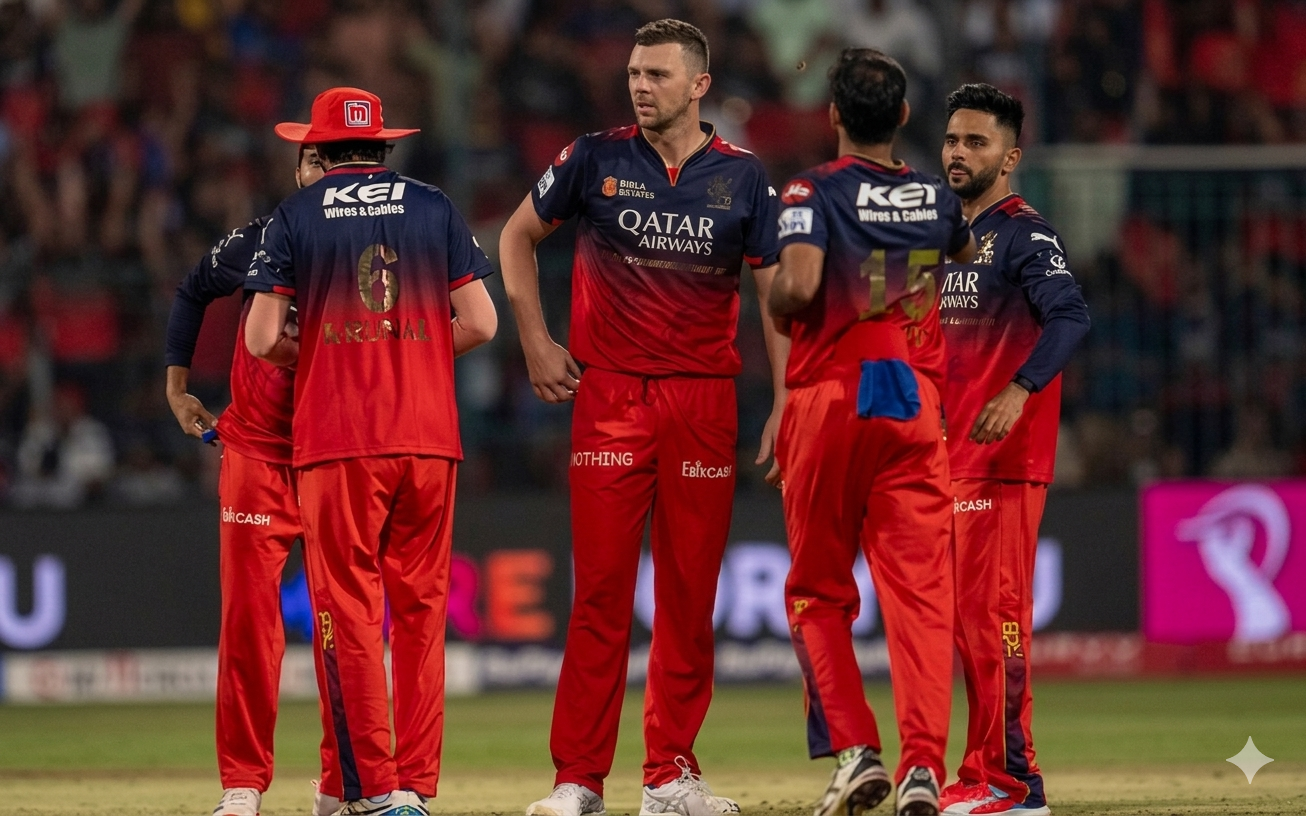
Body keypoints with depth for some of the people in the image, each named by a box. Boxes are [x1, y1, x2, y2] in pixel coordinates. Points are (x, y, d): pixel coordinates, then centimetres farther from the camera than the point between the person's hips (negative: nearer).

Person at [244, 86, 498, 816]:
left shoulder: (295, 217, 3)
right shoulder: (434, 208, 8)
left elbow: (263, 339, -3)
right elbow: (479, 323, 3)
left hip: (336, 439, -2)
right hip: (428, 436, 2)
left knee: (348, 610, 0)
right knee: (421, 610, 7)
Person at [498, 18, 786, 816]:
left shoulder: (742, 176, 4)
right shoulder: (596, 159, 3)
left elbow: (778, 290, 4)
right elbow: (519, 235, 15)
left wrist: (785, 403, -5)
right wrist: (536, 343, 6)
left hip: (705, 398, 1)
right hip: (610, 393, -1)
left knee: (691, 592, 3)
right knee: (602, 586, -6)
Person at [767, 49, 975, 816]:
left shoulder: (817, 190, -6)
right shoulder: (938, 197, 8)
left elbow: (798, 286, -20)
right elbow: (973, 258, 28)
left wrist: (773, 300, 1)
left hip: (829, 405, -2)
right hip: (918, 406, 2)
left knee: (818, 592, 10)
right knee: (921, 592, -2)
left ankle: (855, 748, -5)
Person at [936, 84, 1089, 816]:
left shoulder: (1025, 235, -9)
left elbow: (1071, 316, -24)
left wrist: (1020, 390, -36)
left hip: (1005, 455, -9)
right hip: (954, 454, 9)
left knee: (993, 611, -11)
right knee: (967, 615, 11)